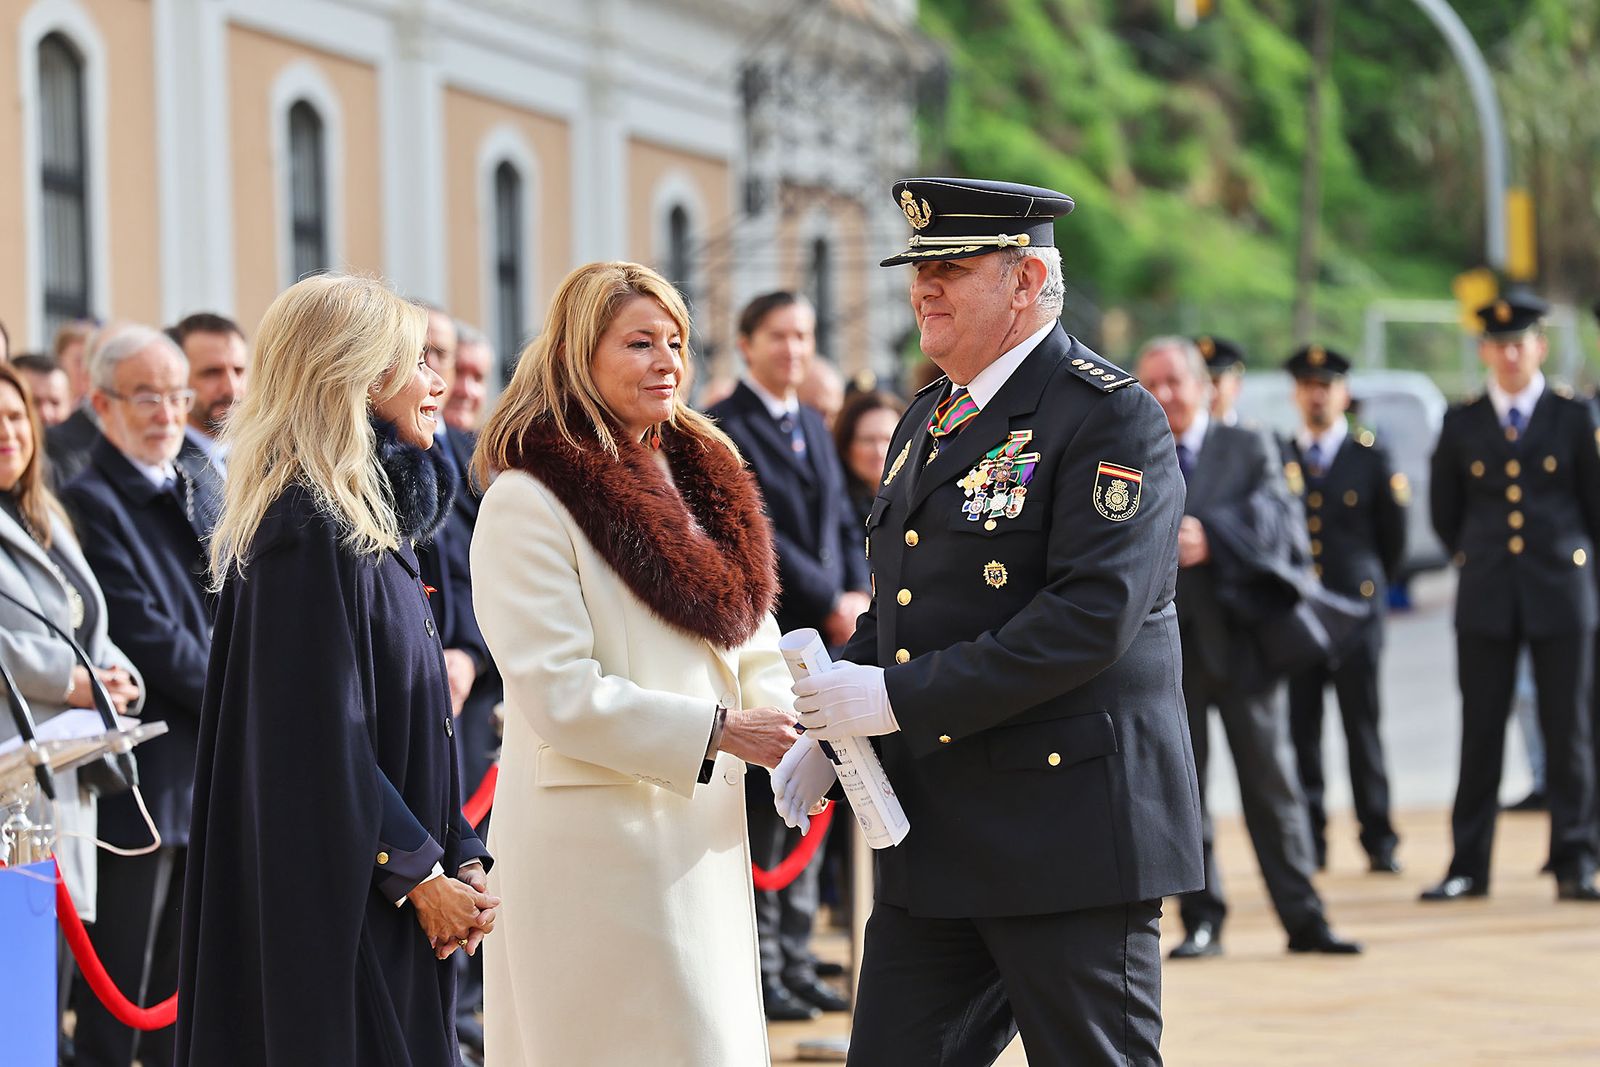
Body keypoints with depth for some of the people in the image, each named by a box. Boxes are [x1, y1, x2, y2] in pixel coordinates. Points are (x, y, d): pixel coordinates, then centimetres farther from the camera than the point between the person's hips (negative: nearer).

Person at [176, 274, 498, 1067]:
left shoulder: (371, 519, 15)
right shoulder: (310, 528, -15)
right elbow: (322, 732, -19)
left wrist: (460, 855, 6)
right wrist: (419, 870, -16)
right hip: (340, 900, -9)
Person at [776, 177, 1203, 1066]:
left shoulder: (1109, 418, -11)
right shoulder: (928, 421, 17)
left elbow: (1092, 616, -22)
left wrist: (900, 697, -22)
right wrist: (826, 731, 5)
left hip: (1068, 824, -8)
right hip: (934, 833, 8)